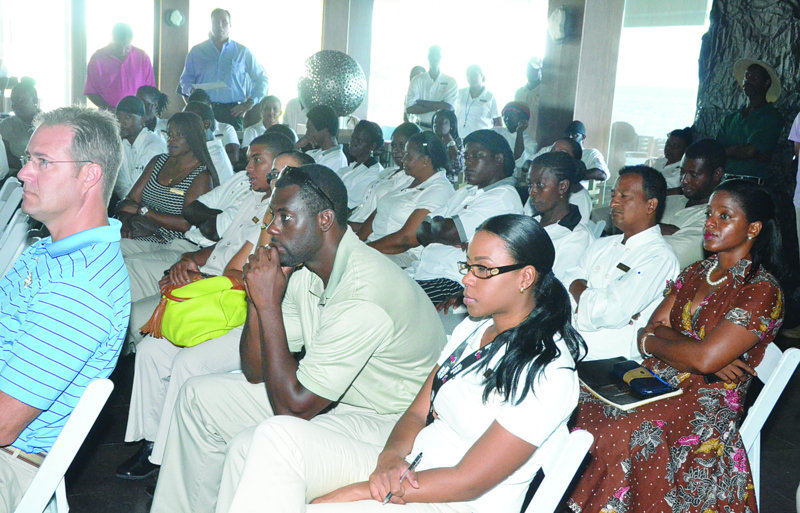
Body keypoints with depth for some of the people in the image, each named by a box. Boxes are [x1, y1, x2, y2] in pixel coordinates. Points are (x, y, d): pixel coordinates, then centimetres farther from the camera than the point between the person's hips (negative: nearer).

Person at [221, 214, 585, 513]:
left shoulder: (548, 373, -17)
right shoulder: (471, 330, 11)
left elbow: (467, 482, -19)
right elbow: (417, 413, 12)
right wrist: (391, 457, -13)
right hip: (404, 472, 8)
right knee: (279, 433, -14)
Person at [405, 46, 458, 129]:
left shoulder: (450, 81, 6)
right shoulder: (417, 80, 5)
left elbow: (447, 107, -9)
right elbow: (409, 108, -6)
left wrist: (421, 102, -6)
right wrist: (437, 106, -10)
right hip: (422, 128, 0)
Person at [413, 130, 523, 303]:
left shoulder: (504, 196, -5)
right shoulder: (463, 193, 24)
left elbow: (447, 231, -16)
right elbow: (421, 232, 15)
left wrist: (436, 223, 7)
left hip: (451, 282, -8)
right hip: (420, 272, 8)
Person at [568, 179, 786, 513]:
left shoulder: (762, 291, -8)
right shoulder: (695, 273, 14)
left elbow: (704, 358, -18)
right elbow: (653, 329, 5)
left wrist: (652, 341, -1)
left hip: (705, 405, -6)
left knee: (615, 437, -30)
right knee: (580, 402, -18)